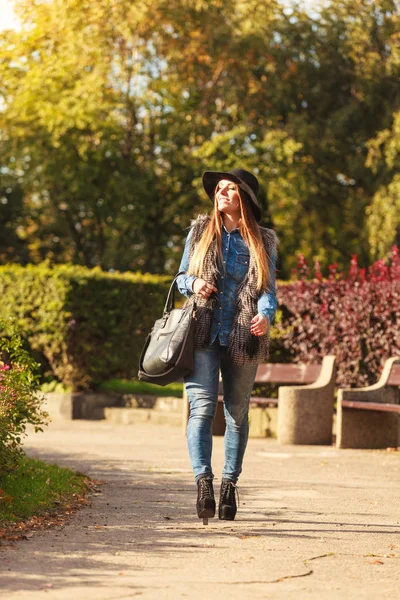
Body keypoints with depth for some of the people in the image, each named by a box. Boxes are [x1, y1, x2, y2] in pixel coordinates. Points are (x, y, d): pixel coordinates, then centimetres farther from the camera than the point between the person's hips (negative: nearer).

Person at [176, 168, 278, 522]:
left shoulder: (263, 242, 9)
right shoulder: (200, 232, 12)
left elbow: (268, 288, 2)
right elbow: (181, 277, 15)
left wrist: (266, 314, -19)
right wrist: (193, 283, -9)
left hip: (243, 337, 0)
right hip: (204, 334, 0)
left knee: (238, 412, 6)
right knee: (202, 407, -14)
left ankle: (229, 485, 14)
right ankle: (203, 480, -23)